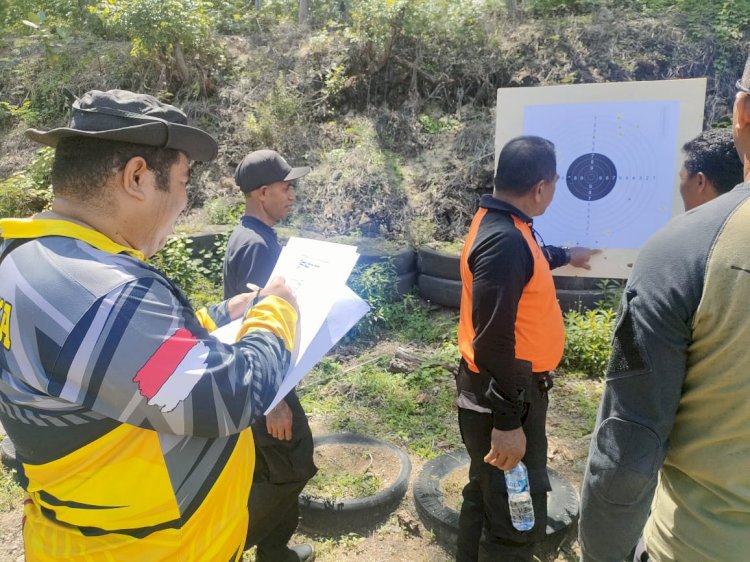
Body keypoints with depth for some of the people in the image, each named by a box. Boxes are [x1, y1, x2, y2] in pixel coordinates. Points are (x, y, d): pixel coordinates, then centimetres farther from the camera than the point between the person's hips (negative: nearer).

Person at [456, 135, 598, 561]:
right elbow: (492, 342, -29)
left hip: (509, 388, 10)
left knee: (487, 495, 26)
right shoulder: (503, 240, -28)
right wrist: (507, 421, -25)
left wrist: (566, 256, 47)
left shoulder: (504, 224, 5)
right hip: (504, 394, -10)